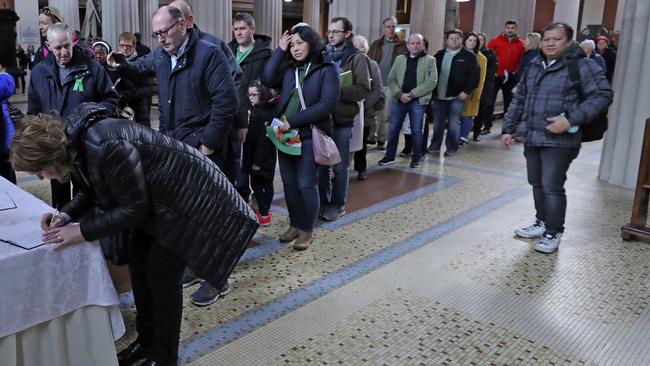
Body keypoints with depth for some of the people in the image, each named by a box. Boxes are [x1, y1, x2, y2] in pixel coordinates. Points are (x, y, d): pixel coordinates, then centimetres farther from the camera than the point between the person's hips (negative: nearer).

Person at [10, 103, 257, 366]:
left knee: (161, 275, -4)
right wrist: (67, 214, -5)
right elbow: (93, 191, 12)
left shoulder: (105, 147, -33)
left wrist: (82, 231, -22)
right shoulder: (74, 144, -4)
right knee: (139, 265, 12)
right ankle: (146, 340, 31)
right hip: (157, 200, 10)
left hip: (186, 197, -9)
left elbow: (134, 208, -25)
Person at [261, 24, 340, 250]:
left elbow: (328, 104, -16)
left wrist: (293, 121, -18)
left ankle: (307, 230, 15)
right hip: (286, 134, 5)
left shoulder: (327, 69, -5)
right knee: (289, 183, 10)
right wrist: (280, 50, -6)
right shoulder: (288, 69, 11)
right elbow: (267, 80, -7)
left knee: (306, 185, 0)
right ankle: (295, 225, 26)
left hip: (310, 135, -5)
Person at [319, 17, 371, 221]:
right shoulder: (324, 56, 13)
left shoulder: (357, 58, -3)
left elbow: (363, 89, -12)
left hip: (342, 120, -4)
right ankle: (323, 202, 25)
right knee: (321, 163, 11)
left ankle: (338, 205, 18)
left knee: (340, 167, 5)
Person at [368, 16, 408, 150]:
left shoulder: (402, 45, 2)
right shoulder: (376, 44, 10)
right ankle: (370, 137, 14)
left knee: (386, 114, 5)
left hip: (391, 85, -2)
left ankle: (382, 140, 14)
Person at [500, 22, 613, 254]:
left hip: (559, 141, -6)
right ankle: (542, 223, 33)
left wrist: (571, 120, -21)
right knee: (537, 183, 15)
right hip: (532, 138, 7)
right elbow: (519, 100, 18)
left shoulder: (582, 66, -7)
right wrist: (508, 129, 14)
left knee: (552, 187, -5)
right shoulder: (534, 67, 12)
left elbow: (602, 95, -12)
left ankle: (553, 233, 12)